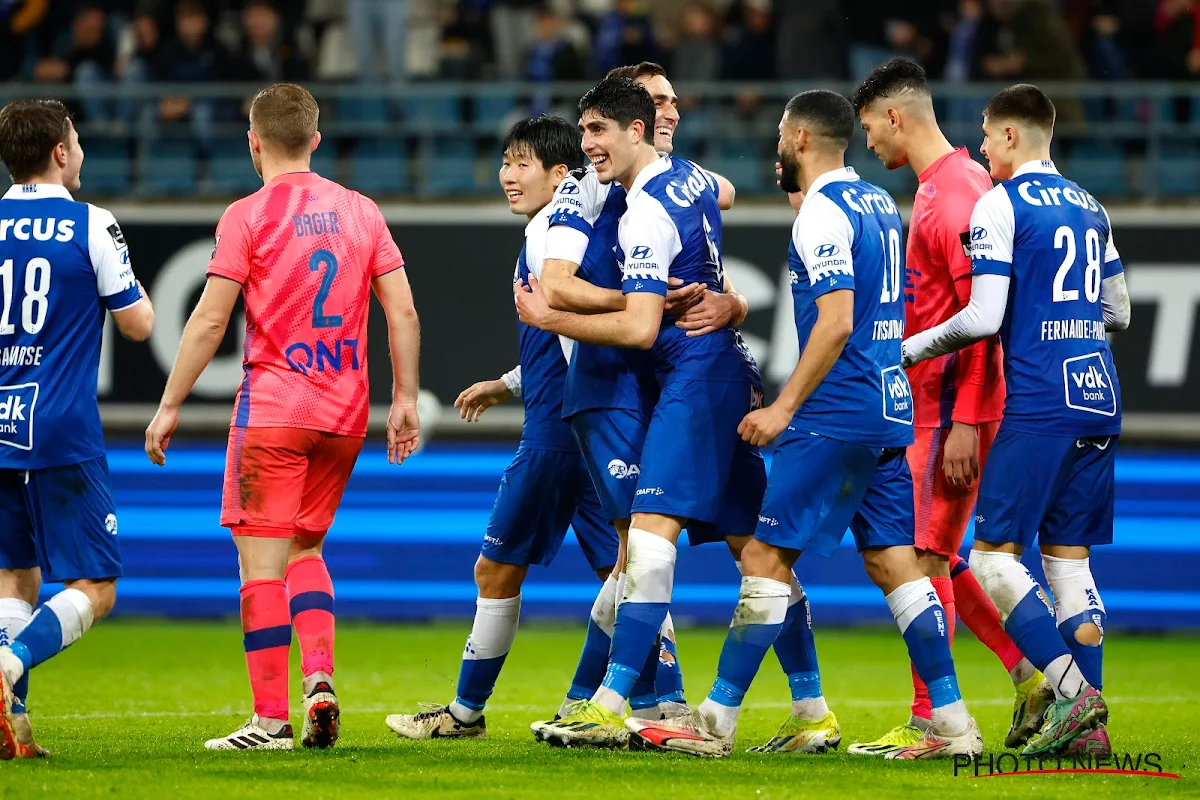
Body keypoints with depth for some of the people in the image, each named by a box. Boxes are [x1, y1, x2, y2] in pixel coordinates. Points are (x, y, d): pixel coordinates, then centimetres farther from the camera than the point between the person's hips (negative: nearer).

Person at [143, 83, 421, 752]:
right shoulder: (361, 211, 8)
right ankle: (320, 675, -1)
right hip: (346, 413, 5)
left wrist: (170, 407, -2)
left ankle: (272, 718, -5)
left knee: (262, 561, -1)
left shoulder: (248, 216, -6)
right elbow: (403, 311, 5)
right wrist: (405, 400, 11)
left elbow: (210, 322, -8)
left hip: (272, 407, -5)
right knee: (305, 549, 19)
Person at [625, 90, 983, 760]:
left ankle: (718, 720, -7)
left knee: (766, 558, -6)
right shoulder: (878, 203, 15)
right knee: (894, 561, 8)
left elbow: (836, 323, -20)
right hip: (890, 409, 9)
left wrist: (785, 407, -18)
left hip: (836, 417, -9)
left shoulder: (822, 213, -12)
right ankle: (953, 724, 4)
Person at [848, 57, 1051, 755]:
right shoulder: (940, 186, 17)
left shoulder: (954, 192, -15)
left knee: (925, 555, -8)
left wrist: (964, 422, -23)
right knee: (930, 557, 12)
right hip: (933, 408, 10)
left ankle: (927, 722, -5)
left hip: (951, 408, -10)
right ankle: (1030, 677, 14)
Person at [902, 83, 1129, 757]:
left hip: (1038, 403, -7)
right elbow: (1119, 314, 22)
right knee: (1069, 557, 9)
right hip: (1099, 399, 7)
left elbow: (984, 318, -11)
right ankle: (1090, 723, 2)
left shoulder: (1001, 204, -6)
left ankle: (1072, 692, -19)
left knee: (994, 555, -4)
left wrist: (914, 347, 4)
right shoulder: (1090, 208, 17)